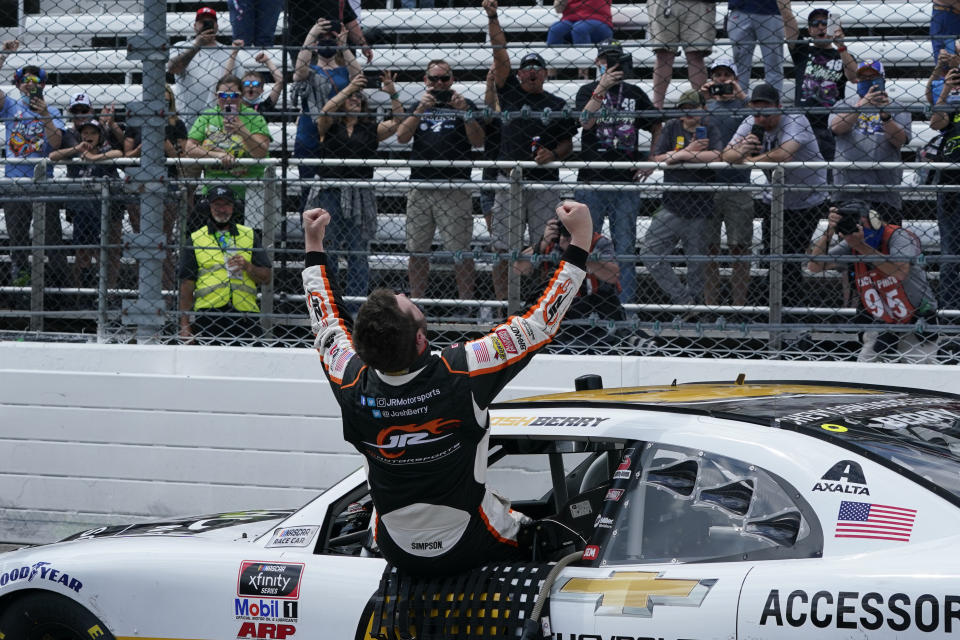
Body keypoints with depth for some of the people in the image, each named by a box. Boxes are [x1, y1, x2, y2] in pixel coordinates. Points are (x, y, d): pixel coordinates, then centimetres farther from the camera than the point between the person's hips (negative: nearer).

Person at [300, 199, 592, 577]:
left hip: (398, 554, 3)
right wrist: (579, 242, -17)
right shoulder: (462, 373, -32)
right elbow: (542, 322, -23)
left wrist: (314, 246, 11)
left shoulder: (353, 386, -22)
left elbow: (327, 323, 0)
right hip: (470, 547, -3)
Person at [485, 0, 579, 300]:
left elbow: (568, 143, 12)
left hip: (545, 183, 0)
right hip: (510, 180, 0)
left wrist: (554, 154, -10)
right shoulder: (510, 92, 7)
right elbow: (500, 55, -2)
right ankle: (501, 301, 2)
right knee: (502, 247, -2)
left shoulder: (558, 106, 9)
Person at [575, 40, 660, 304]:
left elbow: (657, 128, 20)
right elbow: (586, 122, -13)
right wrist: (601, 89, -20)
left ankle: (626, 305, 4)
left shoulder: (635, 93, 12)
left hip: (626, 183, 2)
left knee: (625, 248, 2)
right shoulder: (588, 91, 6)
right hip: (591, 180, -2)